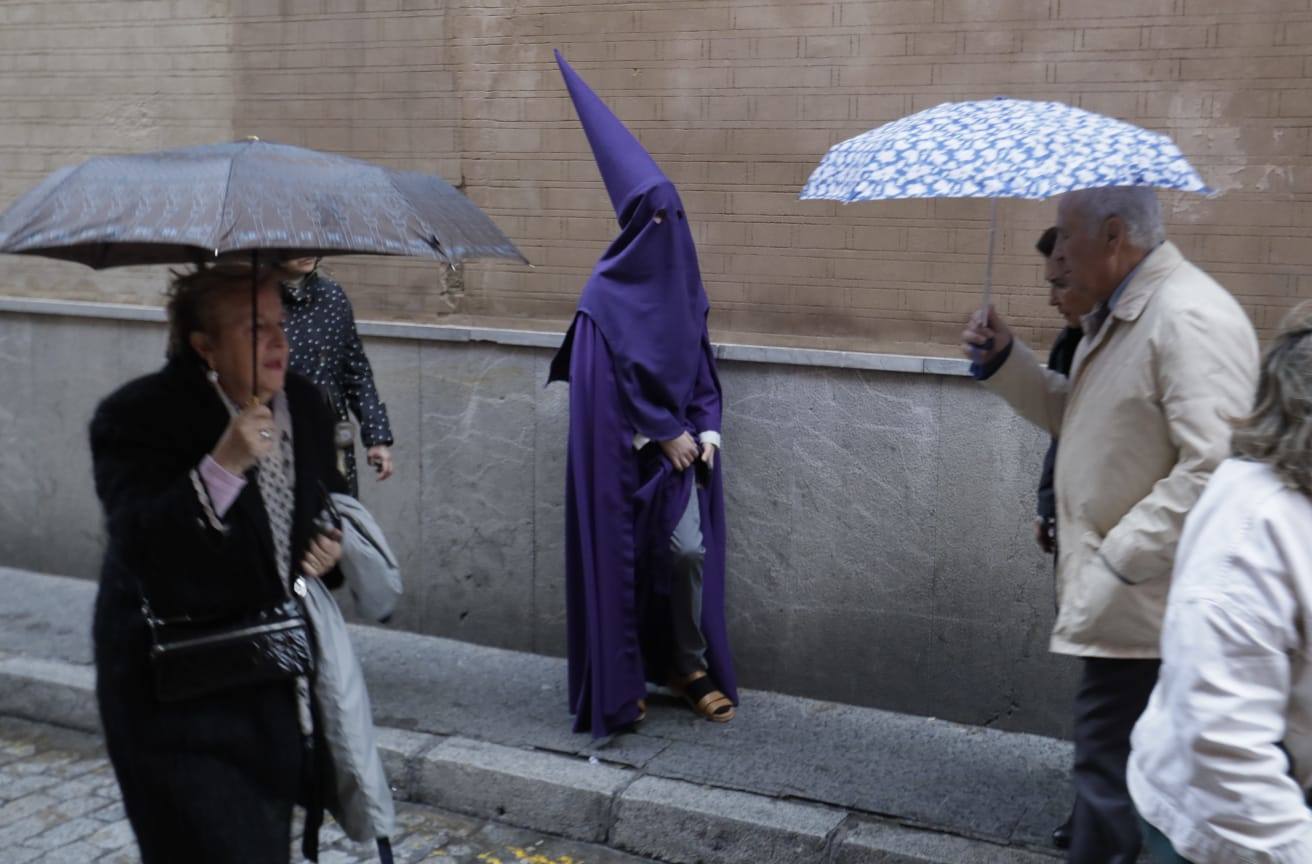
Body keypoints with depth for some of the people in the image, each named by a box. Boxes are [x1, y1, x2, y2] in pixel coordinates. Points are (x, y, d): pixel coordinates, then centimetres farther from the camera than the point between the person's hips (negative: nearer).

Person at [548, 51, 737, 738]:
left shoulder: (681, 285, 8)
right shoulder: (607, 295, -9)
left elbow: (700, 366, 12)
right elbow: (607, 379, -11)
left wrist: (704, 432, 0)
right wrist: (664, 434, -11)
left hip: (681, 443, 5)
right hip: (621, 449, -5)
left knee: (689, 549, 0)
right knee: (618, 557, 1)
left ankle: (689, 666, 18)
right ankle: (620, 683, 15)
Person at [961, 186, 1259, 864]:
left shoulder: (1189, 318, -20)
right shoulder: (1115, 316, 14)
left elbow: (1213, 470, -26)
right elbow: (1075, 417, 23)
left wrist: (1116, 564, -23)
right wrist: (1003, 360, 9)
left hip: (1141, 610, -10)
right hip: (1115, 603, 10)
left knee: (1110, 785, -3)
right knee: (1110, 774, 19)